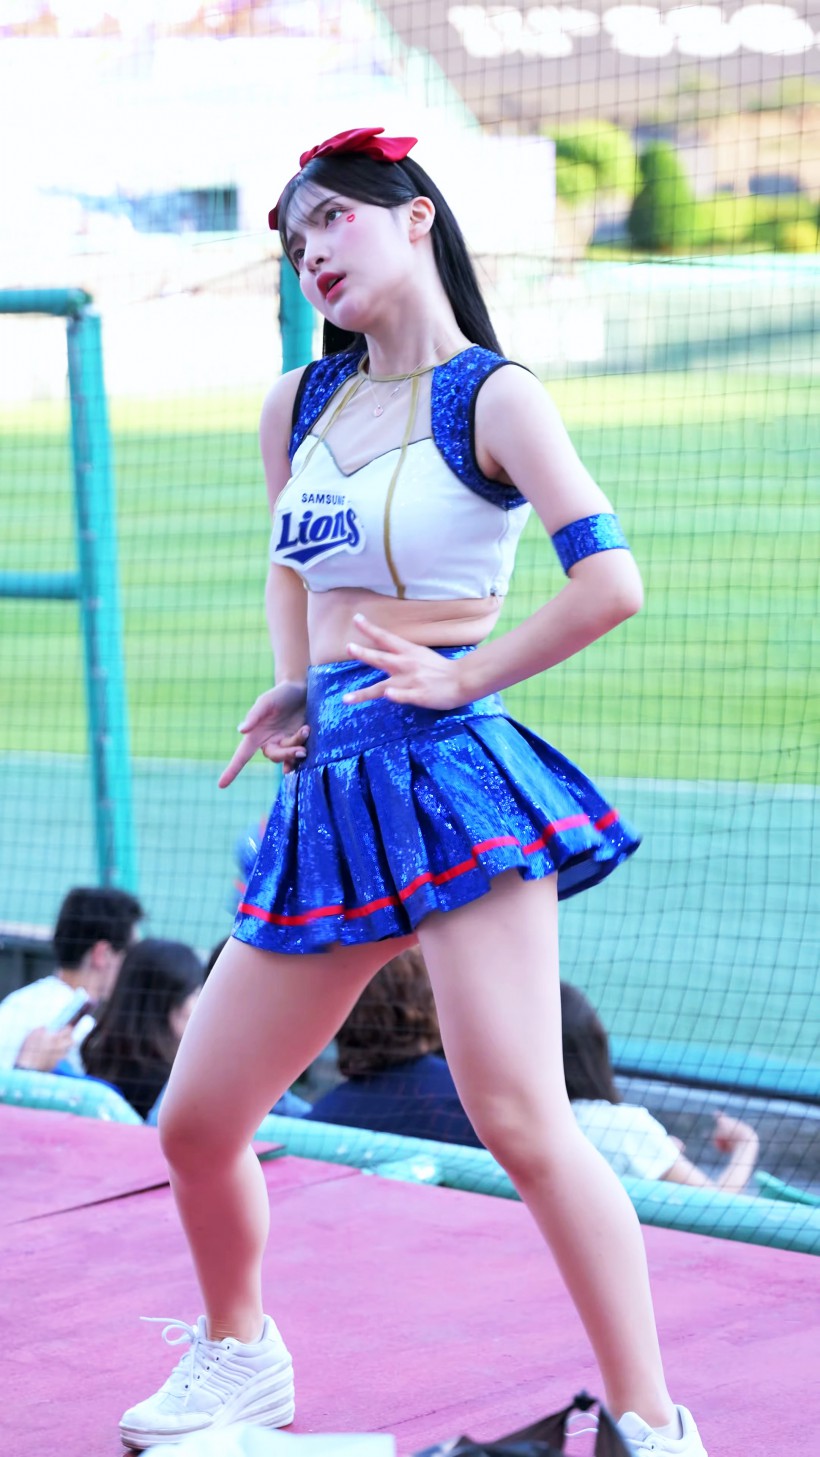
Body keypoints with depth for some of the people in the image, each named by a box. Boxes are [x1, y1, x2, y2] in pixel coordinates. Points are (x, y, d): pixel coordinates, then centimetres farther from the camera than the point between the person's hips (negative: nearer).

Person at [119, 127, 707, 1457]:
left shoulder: (490, 396, -5)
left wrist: (460, 677, -10)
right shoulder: (298, 406, 14)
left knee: (521, 1123, -15)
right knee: (196, 1125, 8)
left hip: (449, 776, -7)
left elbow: (610, 583, -16)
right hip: (331, 797, 7)